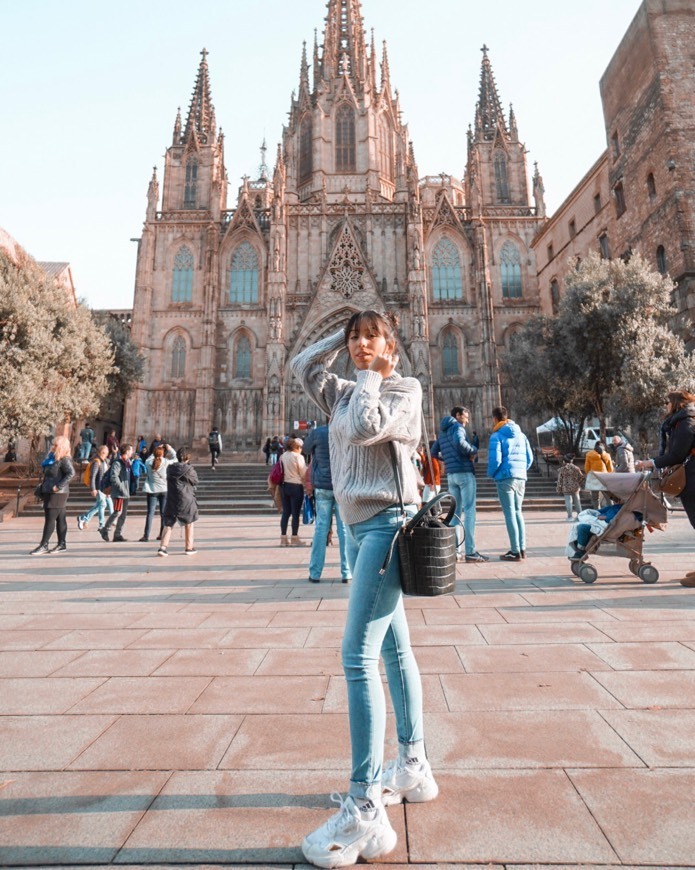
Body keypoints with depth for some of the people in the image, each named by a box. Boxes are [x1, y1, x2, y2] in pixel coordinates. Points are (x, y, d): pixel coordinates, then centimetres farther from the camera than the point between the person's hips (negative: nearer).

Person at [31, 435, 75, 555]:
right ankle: (62, 544, 15)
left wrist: (59, 486, -25)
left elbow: (71, 473, -26)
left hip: (57, 494, -9)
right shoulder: (53, 457, 14)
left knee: (50, 519, -5)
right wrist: (43, 484, 16)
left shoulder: (64, 459, -15)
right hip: (50, 493, 9)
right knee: (60, 519, 11)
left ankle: (44, 545, 1)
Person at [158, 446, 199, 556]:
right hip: (186, 500, -3)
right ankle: (189, 547, 19)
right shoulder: (189, 469, -10)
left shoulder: (170, 468, 3)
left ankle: (163, 546, -7)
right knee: (189, 524, 12)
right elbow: (195, 481, 0)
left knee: (168, 524, 7)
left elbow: (168, 479, 15)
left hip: (171, 500, 3)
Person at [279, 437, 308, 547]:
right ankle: (294, 539, 8)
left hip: (285, 485, 6)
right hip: (296, 486, -6)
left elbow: (280, 472, 9)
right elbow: (304, 473, -9)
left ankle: (283, 538, 13)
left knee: (286, 512, 10)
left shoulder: (283, 456, 6)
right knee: (295, 513, 2)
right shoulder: (298, 456, -12)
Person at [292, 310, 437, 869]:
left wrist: (371, 376, -4)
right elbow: (301, 366, 20)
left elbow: (364, 426, -20)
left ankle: (365, 813, 1)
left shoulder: (405, 388, -4)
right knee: (394, 648, 16)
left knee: (358, 656, -11)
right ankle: (414, 767, 33)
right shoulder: (344, 391, 16)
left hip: (387, 523, -8)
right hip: (358, 526, 8)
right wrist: (341, 339, 17)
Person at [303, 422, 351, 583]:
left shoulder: (317, 433, -4)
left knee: (321, 527, 6)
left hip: (323, 486, 0)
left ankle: (315, 573, 10)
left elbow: (306, 450, 13)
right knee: (345, 528, 4)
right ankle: (346, 573, 8)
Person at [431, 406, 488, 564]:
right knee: (469, 511, -7)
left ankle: (456, 551, 10)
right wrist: (473, 451, -9)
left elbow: (434, 452, 24)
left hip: (451, 475, 8)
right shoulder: (457, 426, -5)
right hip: (465, 472, -8)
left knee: (455, 512, 10)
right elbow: (459, 442, -25)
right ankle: (470, 552, -8)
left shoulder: (442, 432, 20)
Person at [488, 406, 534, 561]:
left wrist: (491, 474, 3)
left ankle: (515, 552, -1)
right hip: (521, 478, 6)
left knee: (509, 513, -3)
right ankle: (522, 549, 16)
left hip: (505, 478, -6)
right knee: (518, 512, 15)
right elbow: (530, 457, 12)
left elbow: (495, 459, -14)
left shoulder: (496, 436, -6)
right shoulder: (521, 435, 14)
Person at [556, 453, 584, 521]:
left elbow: (560, 480, -5)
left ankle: (570, 517, -3)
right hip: (575, 488, 3)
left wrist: (559, 489, 4)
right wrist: (579, 485, 19)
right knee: (577, 502, 14)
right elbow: (581, 477, 5)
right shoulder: (576, 468, 1)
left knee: (568, 502, -1)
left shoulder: (561, 470, -7)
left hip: (566, 489, -3)